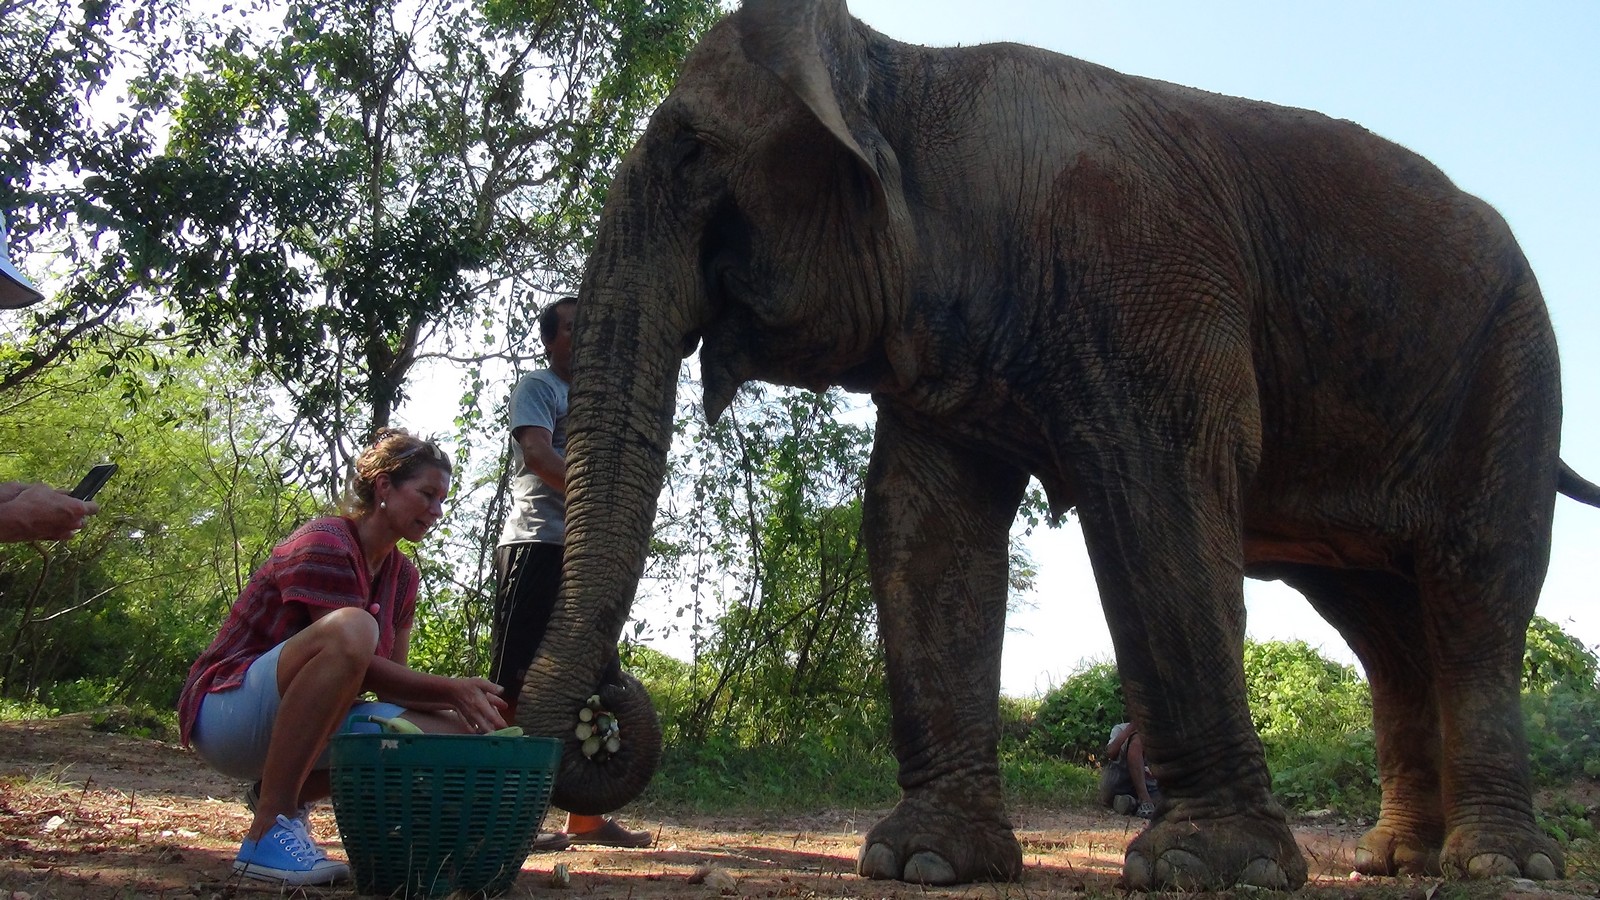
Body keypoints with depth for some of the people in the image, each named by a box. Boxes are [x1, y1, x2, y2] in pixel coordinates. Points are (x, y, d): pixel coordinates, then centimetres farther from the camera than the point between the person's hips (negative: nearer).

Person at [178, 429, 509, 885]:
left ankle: (289, 794, 5)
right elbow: (360, 669, -21)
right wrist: (451, 689, -22)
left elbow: (391, 678, 4)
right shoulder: (325, 544, -15)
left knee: (455, 731, -11)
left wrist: (465, 696, -13)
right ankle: (269, 828, -30)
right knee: (350, 629, -36)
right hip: (229, 713, -8)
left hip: (304, 725, 8)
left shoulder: (401, 575, 10)